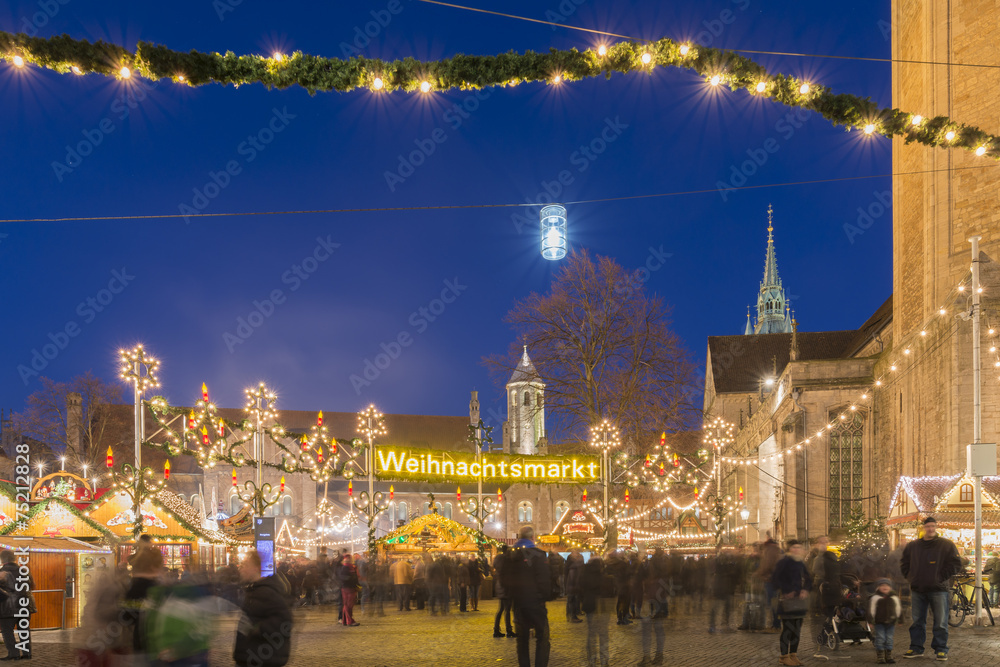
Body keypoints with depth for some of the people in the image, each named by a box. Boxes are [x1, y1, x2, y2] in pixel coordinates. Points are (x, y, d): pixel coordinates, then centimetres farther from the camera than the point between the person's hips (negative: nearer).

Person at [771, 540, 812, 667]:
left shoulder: (801, 564, 12)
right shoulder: (783, 563, -9)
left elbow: (808, 579, 20)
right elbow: (775, 580, -12)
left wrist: (805, 590, 2)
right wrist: (785, 593, -15)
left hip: (799, 601, 7)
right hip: (787, 601, -7)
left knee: (797, 629, 10)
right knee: (787, 629, -5)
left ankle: (793, 655, 18)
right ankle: (784, 656, 1)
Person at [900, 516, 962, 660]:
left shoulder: (947, 545, 0)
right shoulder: (912, 546, 11)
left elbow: (956, 565, -3)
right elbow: (904, 564, 21)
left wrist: (941, 577, -8)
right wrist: (910, 577, 7)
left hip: (938, 589, -3)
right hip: (917, 589, 3)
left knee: (940, 622, -2)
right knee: (917, 621, 8)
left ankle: (940, 649, 5)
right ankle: (916, 648, 15)